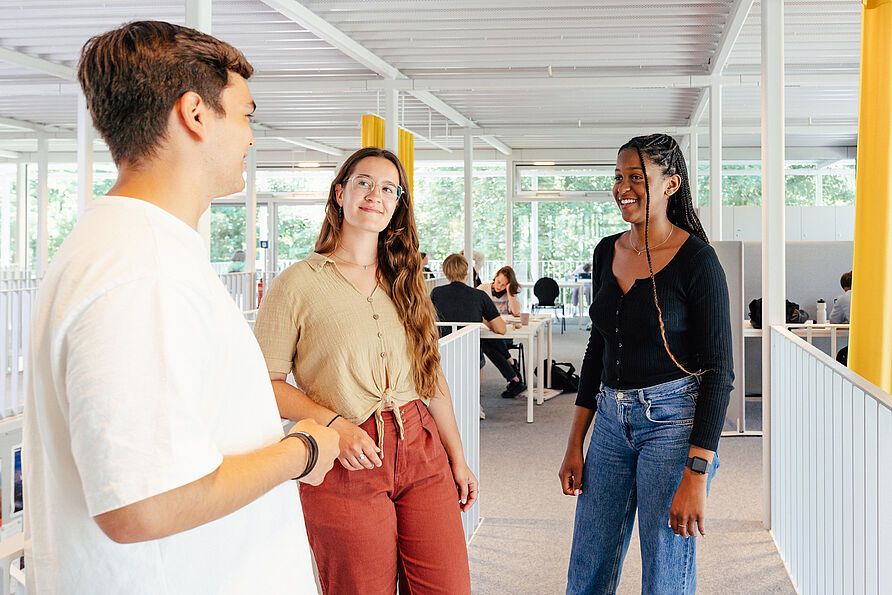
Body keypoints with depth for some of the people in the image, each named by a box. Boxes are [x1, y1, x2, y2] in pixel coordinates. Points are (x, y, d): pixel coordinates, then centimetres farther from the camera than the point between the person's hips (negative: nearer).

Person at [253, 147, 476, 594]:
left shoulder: (404, 281, 13)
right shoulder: (298, 283, -3)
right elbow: (265, 382, -5)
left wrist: (457, 457, 16)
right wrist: (334, 425, -17)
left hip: (422, 453, 5)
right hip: (345, 466, -4)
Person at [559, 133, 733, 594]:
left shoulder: (696, 259, -12)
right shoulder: (607, 253, 8)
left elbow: (718, 371, -13)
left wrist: (696, 475, -18)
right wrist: (575, 444, 12)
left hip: (674, 421, -6)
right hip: (612, 421, 6)